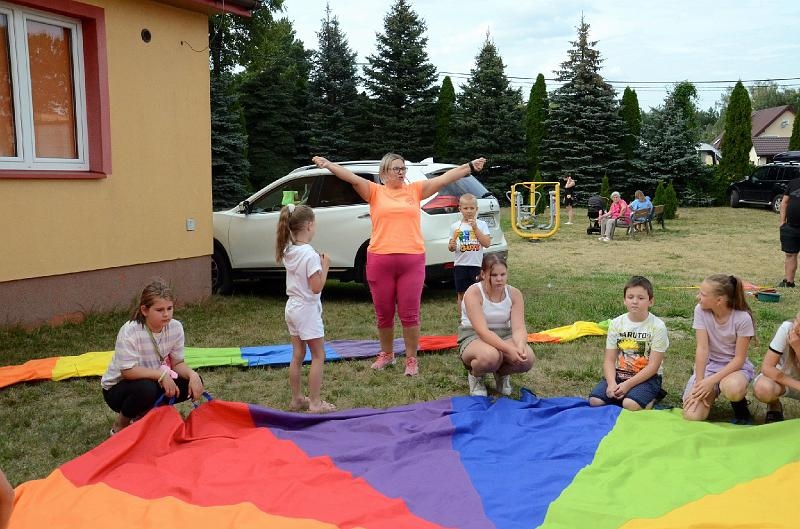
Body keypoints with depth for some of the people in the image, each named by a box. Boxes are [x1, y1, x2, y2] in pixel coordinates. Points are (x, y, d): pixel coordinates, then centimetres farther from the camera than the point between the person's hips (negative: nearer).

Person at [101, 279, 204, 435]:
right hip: (117, 388, -6)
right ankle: (120, 426, -6)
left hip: (154, 382, 6)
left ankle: (145, 413, 5)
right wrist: (162, 374, -34)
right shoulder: (129, 332, -26)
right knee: (146, 389, -38)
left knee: (191, 382, -14)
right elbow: (128, 371, -29)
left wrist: (192, 374, -26)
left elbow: (177, 363, -6)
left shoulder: (175, 327, -11)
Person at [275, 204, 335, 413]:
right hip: (307, 309, -8)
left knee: (297, 355, 15)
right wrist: (325, 266, -10)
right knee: (318, 356, 3)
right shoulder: (310, 254, -20)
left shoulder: (289, 251, 4)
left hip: (292, 307, 8)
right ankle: (315, 403, 6)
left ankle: (296, 399, 23)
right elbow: (316, 287, -21)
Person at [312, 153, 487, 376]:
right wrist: (327, 164, -19)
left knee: (410, 314, 3)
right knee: (383, 314, 12)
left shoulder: (415, 190, 9)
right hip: (379, 261, 0)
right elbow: (352, 178, -7)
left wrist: (470, 166, -1)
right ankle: (386, 354, 31)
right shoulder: (375, 192, 6)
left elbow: (445, 178, 5)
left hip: (412, 260, 0)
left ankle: (411, 359, 16)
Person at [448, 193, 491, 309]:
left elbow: (487, 243, -8)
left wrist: (475, 228, -13)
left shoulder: (481, 224, 3)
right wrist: (451, 246, -17)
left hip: (477, 264, -1)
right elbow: (450, 246, 7)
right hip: (460, 264, 1)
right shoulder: (455, 226, 4)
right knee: (462, 294, 7)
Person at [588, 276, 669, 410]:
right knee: (595, 401, -20)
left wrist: (628, 384, -20)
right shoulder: (616, 323, 2)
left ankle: (650, 399, 0)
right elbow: (609, 360, -1)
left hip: (647, 377, -3)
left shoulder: (657, 326, -9)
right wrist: (612, 383, -20)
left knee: (630, 405, -30)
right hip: (619, 374, 3)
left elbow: (653, 366, -12)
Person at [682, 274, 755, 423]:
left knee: (733, 389, -41)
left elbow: (739, 358, -16)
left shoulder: (743, 318, -19)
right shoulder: (701, 310, -13)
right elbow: (702, 349, -16)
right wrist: (699, 383, -23)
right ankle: (711, 394, 15)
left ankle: (740, 407, -3)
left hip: (735, 366, -2)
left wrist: (711, 381, -25)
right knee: (692, 415, -19)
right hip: (709, 364, 2)